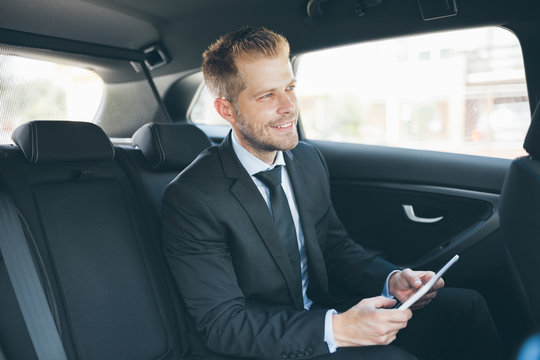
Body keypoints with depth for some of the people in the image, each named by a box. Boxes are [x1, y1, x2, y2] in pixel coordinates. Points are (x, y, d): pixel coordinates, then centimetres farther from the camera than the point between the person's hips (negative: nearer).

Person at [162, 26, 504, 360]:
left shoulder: (309, 160, 2)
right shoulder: (191, 198, -19)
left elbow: (336, 246, 10)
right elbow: (222, 324, -20)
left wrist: (392, 280, -10)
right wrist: (336, 330, -29)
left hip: (320, 309, 6)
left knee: (465, 306, -8)